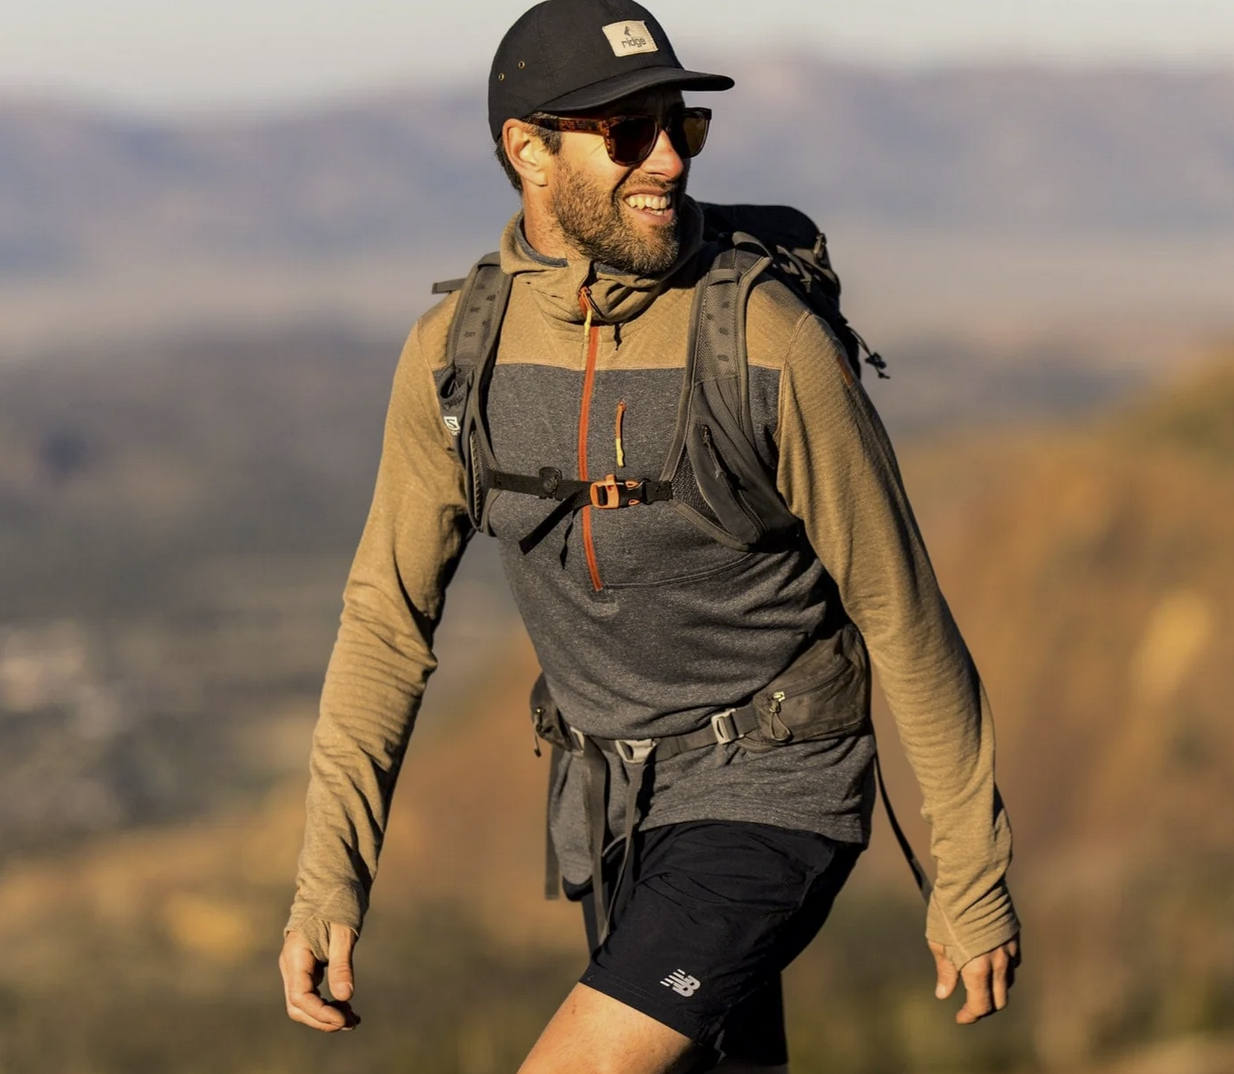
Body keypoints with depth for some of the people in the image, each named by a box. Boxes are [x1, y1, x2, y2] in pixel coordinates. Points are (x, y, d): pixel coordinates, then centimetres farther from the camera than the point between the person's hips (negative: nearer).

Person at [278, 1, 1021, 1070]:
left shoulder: (772, 345, -20)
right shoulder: (454, 351, -6)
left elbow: (903, 615, -11)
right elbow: (388, 618, 1)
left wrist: (974, 874, -5)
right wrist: (327, 882, -6)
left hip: (766, 805, -6)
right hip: (614, 814, 6)